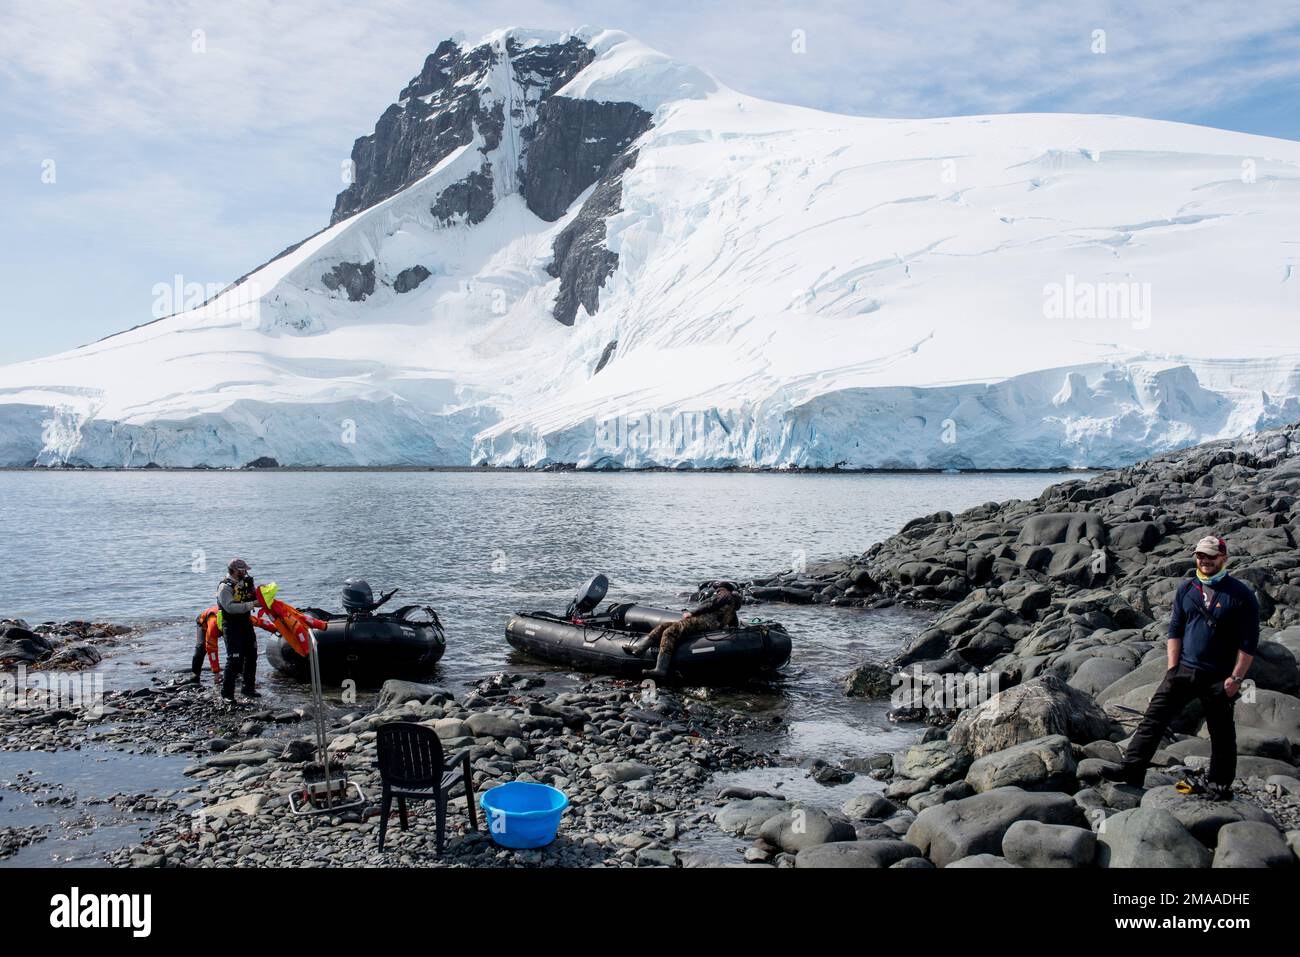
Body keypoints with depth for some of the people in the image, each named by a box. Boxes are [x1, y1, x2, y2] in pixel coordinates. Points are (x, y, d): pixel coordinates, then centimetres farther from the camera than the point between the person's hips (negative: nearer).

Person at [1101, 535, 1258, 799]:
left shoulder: (1241, 595, -6)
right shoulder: (1186, 589, 7)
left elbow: (1248, 642, -7)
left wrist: (1236, 678, -11)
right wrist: (1172, 668, 3)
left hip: (1219, 678, -3)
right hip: (1184, 670, 4)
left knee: (1221, 733, 9)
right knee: (1154, 718, -5)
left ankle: (1220, 786, 24)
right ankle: (1132, 769, -7)